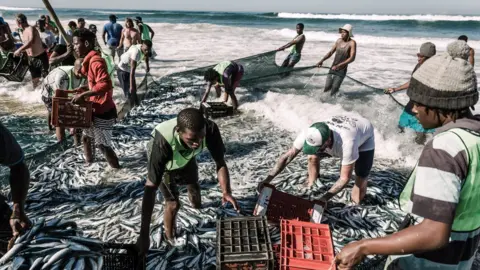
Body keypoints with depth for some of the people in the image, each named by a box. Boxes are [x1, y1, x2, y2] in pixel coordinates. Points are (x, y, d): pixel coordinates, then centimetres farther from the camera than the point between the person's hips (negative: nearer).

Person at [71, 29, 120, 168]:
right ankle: (89, 164, 39)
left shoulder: (96, 61, -21)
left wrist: (83, 95, -30)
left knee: (103, 145, -2)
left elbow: (105, 84, -34)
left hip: (103, 111, -10)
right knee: (86, 138, 22)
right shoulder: (90, 60, 11)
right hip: (96, 109, 10)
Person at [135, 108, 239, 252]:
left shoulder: (210, 129, -41)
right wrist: (144, 234, -45)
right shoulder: (163, 142, -49)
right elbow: (151, 187, -45)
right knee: (173, 204, -7)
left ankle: (197, 206, 64)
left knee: (194, 187, 25)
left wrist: (226, 192, -45)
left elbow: (220, 163, -28)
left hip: (186, 158, 4)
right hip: (163, 165, -3)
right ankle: (170, 237, 26)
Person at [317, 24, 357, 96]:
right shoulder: (339, 40, 6)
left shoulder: (352, 43, -11)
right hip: (332, 68, 5)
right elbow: (331, 52, 11)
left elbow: (352, 58, -20)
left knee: (334, 91, -10)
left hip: (342, 70, -5)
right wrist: (322, 60, -6)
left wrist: (338, 65, -28)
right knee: (327, 88, 0)